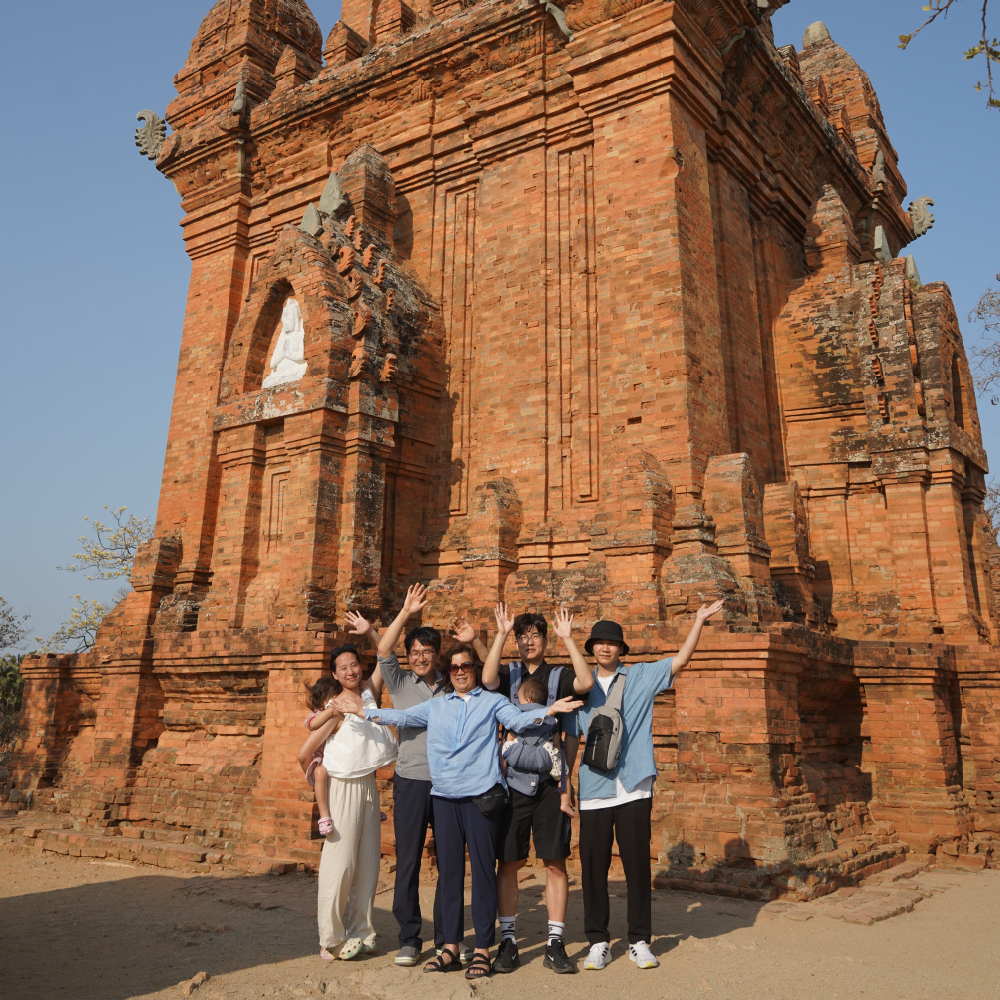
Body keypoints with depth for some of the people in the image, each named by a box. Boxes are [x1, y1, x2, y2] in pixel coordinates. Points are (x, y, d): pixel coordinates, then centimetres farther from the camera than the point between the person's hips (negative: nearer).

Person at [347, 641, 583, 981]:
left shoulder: (492, 701, 8)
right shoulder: (435, 706, 17)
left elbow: (518, 720, -7)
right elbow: (401, 716, 17)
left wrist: (549, 710, -24)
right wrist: (362, 711, 11)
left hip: (481, 796, -3)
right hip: (444, 796, 3)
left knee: (483, 871, -1)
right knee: (448, 871, 9)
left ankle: (482, 949, 9)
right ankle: (450, 947, 19)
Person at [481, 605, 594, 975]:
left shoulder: (559, 676, 5)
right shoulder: (508, 675, 7)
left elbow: (586, 682, -16)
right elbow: (487, 678, -17)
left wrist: (567, 638, -15)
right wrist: (501, 634, -16)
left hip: (550, 782, 0)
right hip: (513, 781, 1)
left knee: (555, 862, 3)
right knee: (507, 862, 4)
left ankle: (555, 944, 13)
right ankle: (508, 941, 16)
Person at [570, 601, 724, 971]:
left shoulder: (641, 676, 6)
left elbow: (680, 660, -1)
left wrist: (699, 620, -8)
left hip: (634, 790, -1)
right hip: (593, 792, 1)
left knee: (638, 865, 5)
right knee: (593, 867, 5)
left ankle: (639, 941, 19)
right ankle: (598, 942, 18)